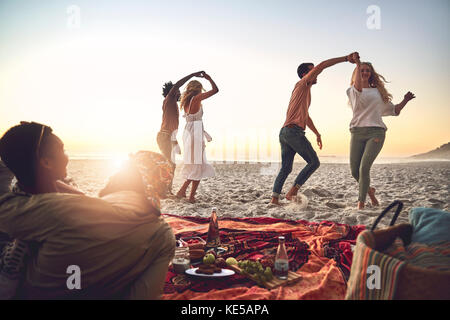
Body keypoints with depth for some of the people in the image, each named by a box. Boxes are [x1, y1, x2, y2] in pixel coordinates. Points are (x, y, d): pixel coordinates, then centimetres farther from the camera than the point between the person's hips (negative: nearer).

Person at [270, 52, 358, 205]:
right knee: (314, 162, -3)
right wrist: (346, 58, -6)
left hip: (284, 133, 10)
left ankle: (274, 198, 2)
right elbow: (322, 65, -8)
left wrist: (317, 133, 37)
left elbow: (306, 117, 36)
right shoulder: (302, 84, 3)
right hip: (294, 131, -10)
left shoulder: (304, 91, 30)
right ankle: (293, 191, -9)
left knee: (286, 168, 8)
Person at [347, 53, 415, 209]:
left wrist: (405, 101, 11)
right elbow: (358, 87, -14)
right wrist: (357, 63, -17)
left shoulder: (379, 91, 21)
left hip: (376, 132, 0)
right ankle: (369, 190, 30)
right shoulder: (352, 90, 12)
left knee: (364, 168, -17)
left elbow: (394, 110, 27)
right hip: (357, 132, 0)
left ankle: (361, 204, -8)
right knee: (355, 171, -1)